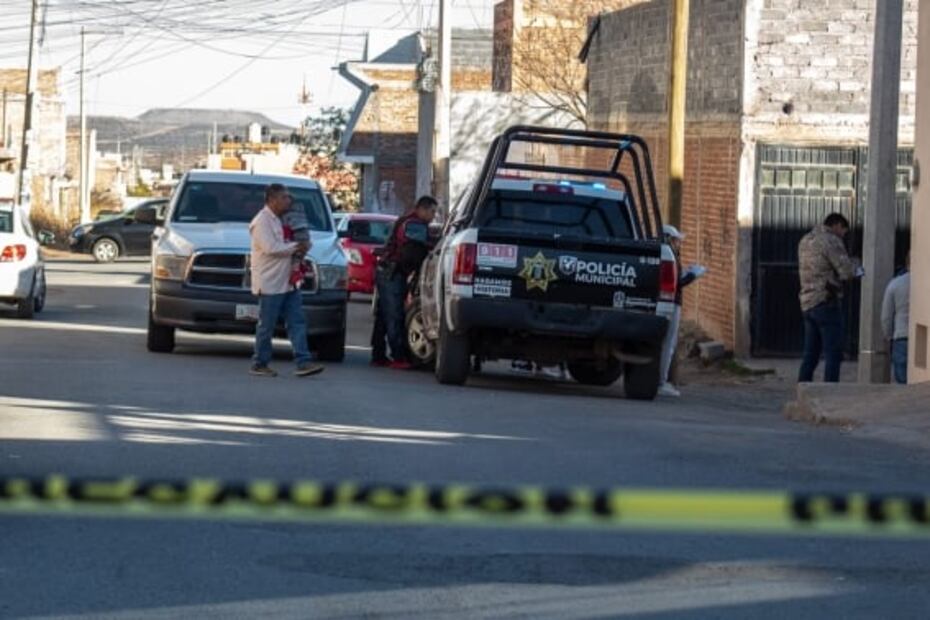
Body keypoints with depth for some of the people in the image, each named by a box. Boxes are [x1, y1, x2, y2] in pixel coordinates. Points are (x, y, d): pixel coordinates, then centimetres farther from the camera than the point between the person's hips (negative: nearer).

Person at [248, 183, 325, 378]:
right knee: (266, 326, -2)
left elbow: (302, 240, 25)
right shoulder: (262, 221, -11)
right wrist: (295, 247, -11)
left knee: (297, 322, 1)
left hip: (288, 283, 9)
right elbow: (270, 248, -21)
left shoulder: (283, 220, 17)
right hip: (270, 284, -9)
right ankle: (259, 364, 8)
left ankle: (303, 363, -2)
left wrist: (304, 247, 1)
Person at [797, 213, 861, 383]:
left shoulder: (806, 241, 16)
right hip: (827, 303, -8)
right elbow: (847, 272, -17)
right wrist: (856, 270, 6)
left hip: (808, 303, 8)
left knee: (810, 356, 12)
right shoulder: (831, 241, -10)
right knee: (833, 354, -6)